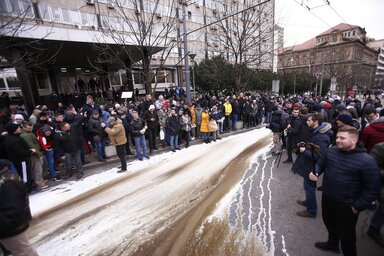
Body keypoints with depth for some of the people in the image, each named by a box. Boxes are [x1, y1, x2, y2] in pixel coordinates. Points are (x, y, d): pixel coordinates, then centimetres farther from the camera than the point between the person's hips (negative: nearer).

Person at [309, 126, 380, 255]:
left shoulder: (367, 160, -21)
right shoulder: (331, 151, -6)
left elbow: (372, 188, -16)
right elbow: (320, 164, 9)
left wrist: (357, 207, -15)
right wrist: (315, 173, -12)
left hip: (347, 206, -5)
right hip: (327, 198, 6)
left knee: (346, 233, 15)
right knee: (329, 224, 28)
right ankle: (332, 244, 56)